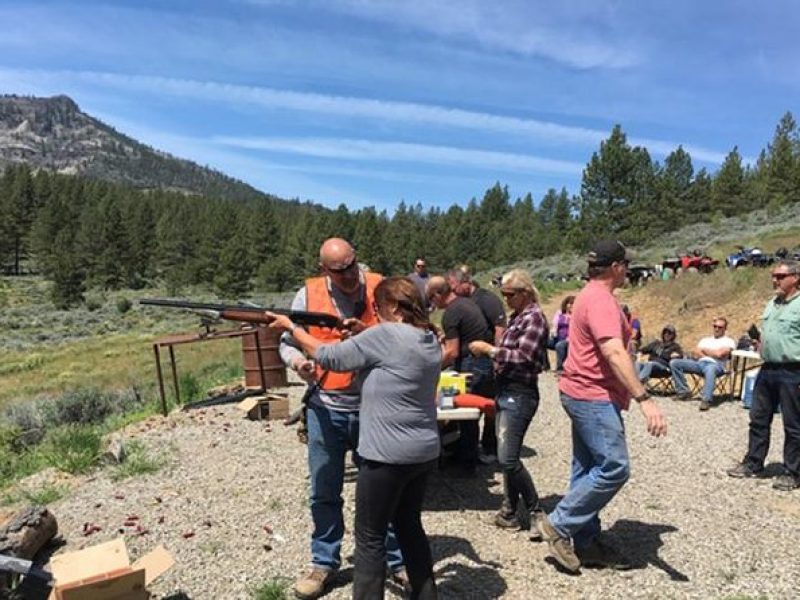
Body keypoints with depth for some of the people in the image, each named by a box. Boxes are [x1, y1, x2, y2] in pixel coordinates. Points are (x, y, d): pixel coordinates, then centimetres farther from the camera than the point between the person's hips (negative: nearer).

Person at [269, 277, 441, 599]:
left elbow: (329, 357, -10)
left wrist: (290, 326, 1)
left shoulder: (384, 335, -17)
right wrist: (363, 335, 9)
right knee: (409, 526, 23)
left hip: (389, 455, -9)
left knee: (370, 538, 6)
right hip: (425, 451, 9)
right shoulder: (431, 340, 7)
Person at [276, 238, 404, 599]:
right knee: (324, 493, 14)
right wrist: (298, 362, -17)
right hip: (325, 409, 1)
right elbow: (287, 342, 4)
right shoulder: (308, 295, -2)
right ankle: (325, 562, 33)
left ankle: (397, 559, 32)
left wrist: (368, 334, -22)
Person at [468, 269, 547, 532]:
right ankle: (510, 509, 25)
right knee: (506, 457, 13)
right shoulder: (517, 317, 14)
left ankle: (534, 511, 8)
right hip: (506, 391, 9)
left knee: (508, 459, -8)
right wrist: (488, 351, 3)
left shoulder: (533, 318, -12)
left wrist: (489, 349, -16)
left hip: (520, 394, -9)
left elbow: (525, 357, -21)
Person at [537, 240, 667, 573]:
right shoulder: (601, 300, -17)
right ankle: (558, 524, -1)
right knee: (614, 468, -9)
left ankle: (586, 543, 21)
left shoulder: (591, 295, 16)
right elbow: (614, 353, -29)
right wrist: (644, 399, -34)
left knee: (588, 469, 13)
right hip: (594, 397, -11)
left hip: (586, 395, 11)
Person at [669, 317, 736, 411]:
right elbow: (694, 353, 15)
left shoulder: (729, 341, 14)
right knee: (674, 363, -14)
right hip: (699, 363, 6)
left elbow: (719, 354, -5)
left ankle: (706, 400, -50)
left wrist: (704, 350, 10)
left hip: (716, 365, -6)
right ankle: (684, 392, -12)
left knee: (710, 369, -45)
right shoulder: (705, 339, 30)